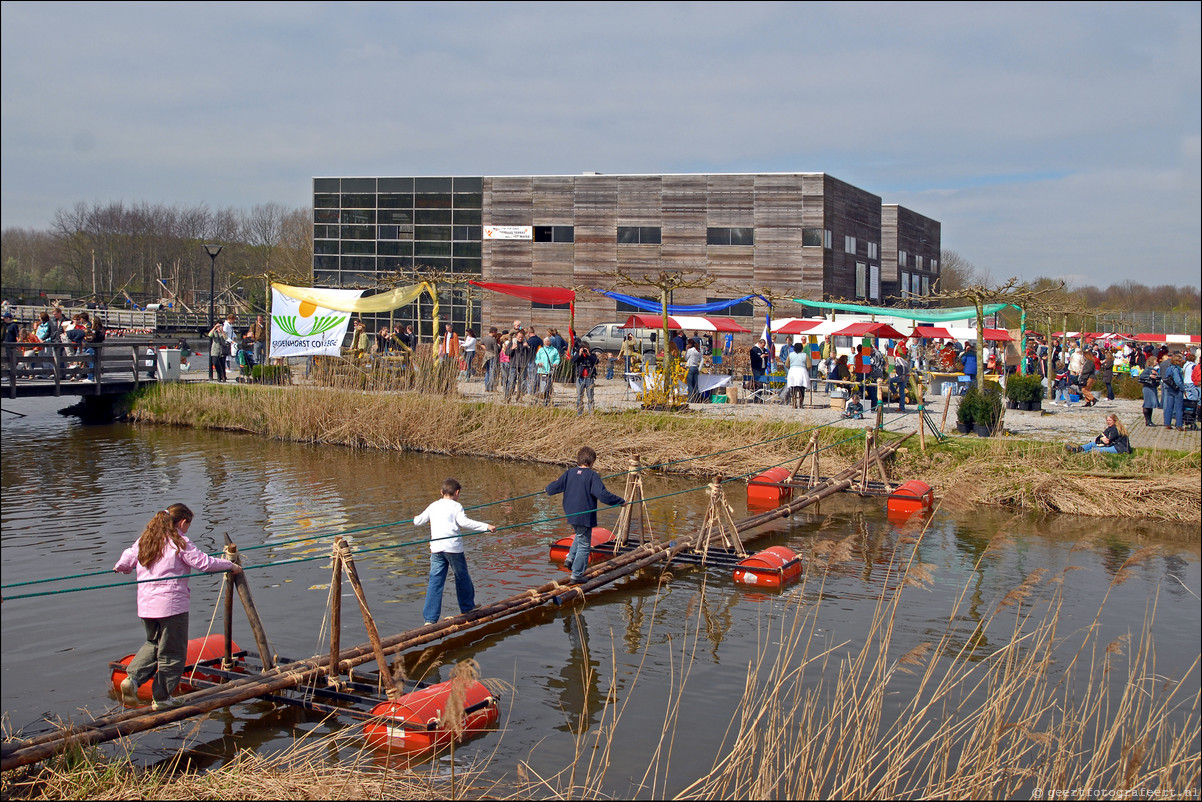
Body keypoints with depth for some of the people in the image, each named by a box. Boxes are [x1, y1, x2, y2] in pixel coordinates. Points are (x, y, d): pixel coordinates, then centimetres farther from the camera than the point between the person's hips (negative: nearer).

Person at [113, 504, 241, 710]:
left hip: (145, 605, 7)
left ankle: (132, 678, 5)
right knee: (172, 653, 7)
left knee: (153, 643, 26)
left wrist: (120, 568, 42)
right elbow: (203, 562, -13)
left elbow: (126, 561, 18)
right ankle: (161, 698, 13)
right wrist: (230, 566, 0)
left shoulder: (144, 540, 9)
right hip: (172, 604, -7)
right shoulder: (180, 542, -10)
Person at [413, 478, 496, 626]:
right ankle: (468, 607, 33)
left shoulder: (433, 506, 14)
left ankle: (429, 618, -4)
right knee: (462, 577, 16)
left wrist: (416, 520, 48)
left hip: (436, 548, 4)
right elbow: (464, 522, -17)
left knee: (435, 582, 2)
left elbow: (418, 521, 24)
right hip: (453, 547, -4)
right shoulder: (456, 506, -1)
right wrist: (486, 527, -18)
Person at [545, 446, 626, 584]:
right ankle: (576, 575, 8)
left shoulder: (569, 473, 2)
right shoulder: (592, 475, -14)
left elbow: (552, 489, 5)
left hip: (571, 515, 6)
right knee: (584, 545, 5)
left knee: (579, 536, 31)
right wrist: (621, 501, -15)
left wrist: (548, 489, 30)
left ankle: (570, 558, 16)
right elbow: (603, 495, -24)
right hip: (585, 516, -6)